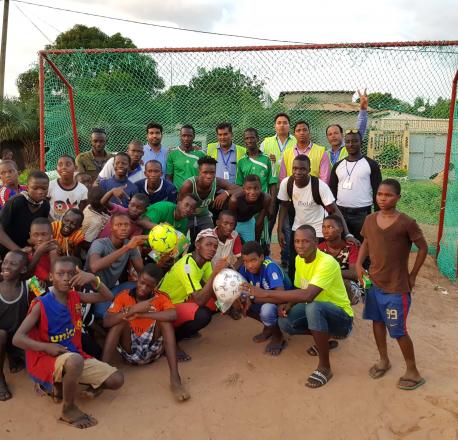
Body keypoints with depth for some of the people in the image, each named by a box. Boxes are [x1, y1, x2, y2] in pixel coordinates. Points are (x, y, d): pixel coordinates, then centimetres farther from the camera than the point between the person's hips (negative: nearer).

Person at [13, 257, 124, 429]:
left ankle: (60, 384, 11)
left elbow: (107, 297, 4)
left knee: (117, 380, -6)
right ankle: (68, 409, -14)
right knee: (75, 360, -42)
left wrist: (93, 279, -13)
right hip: (45, 360, -6)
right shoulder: (41, 305, -12)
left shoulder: (75, 297, 4)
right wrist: (46, 347, -27)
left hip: (75, 356, 6)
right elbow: (17, 338, -15)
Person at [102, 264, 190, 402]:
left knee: (164, 320, -24)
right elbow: (106, 322, -16)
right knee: (120, 320, -21)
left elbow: (173, 315, -27)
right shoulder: (124, 296, -2)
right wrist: (133, 310, -27)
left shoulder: (161, 297, -4)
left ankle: (175, 379, -33)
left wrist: (140, 314, -29)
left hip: (152, 350, 0)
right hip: (129, 351, 1)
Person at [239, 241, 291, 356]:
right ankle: (268, 326, 7)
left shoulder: (270, 267, -31)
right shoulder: (245, 268, -14)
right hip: (264, 299, 7)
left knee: (267, 310, -37)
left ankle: (278, 335, -3)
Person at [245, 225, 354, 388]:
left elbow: (307, 295, -41)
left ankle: (324, 367, -20)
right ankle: (324, 337, 12)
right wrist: (287, 304, -15)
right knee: (284, 323, -16)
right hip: (318, 311, 7)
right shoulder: (299, 259, -2)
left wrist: (265, 293, -41)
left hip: (341, 317, -7)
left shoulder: (327, 263, -28)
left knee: (313, 307, -37)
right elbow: (300, 290, 8)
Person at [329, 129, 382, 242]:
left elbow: (377, 192, -2)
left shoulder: (371, 164, -2)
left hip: (362, 214, -3)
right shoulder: (338, 166, 9)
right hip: (340, 213, 3)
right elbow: (332, 192, 12)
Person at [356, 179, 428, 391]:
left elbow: (423, 248, -7)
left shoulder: (407, 223, -16)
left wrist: (412, 276, -4)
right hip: (374, 283, 6)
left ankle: (413, 372, 22)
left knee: (399, 330, 2)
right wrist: (359, 264, -1)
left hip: (396, 287, -5)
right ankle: (384, 360, 39)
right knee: (377, 321, 18)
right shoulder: (370, 219, -2)